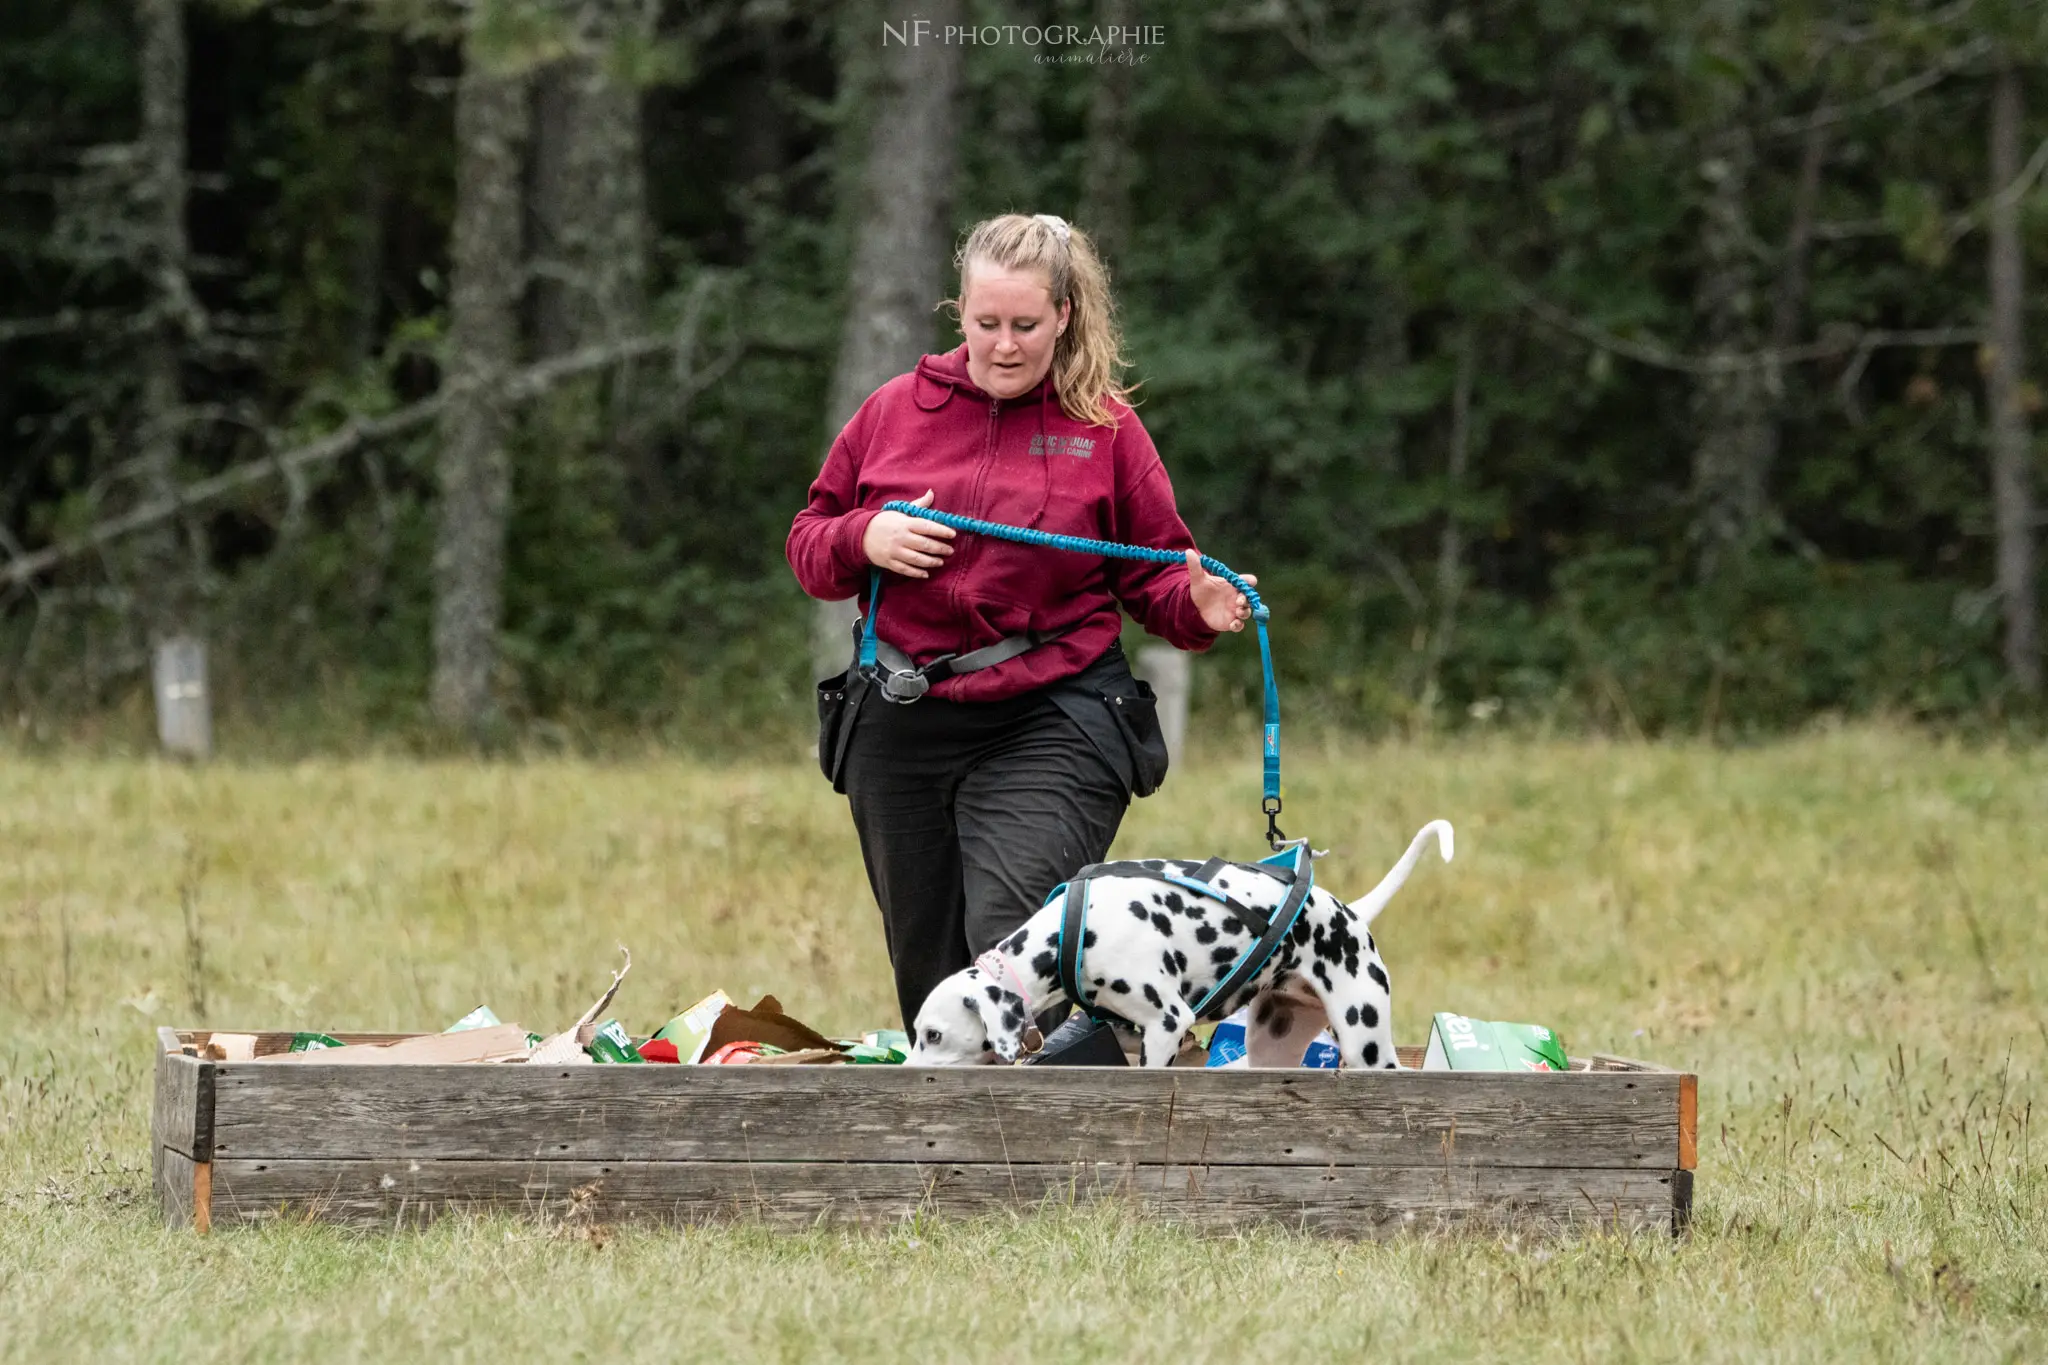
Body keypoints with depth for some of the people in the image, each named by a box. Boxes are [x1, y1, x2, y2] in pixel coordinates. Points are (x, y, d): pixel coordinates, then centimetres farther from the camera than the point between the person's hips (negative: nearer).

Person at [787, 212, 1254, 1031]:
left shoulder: (1104, 426, 3)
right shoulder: (895, 412, 8)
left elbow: (1153, 576, 8)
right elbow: (809, 547, 14)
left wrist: (1198, 608, -14)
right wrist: (863, 539, -8)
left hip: (1048, 732, -4)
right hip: (901, 732, 4)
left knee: (1010, 946, -21)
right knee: (928, 972, 12)